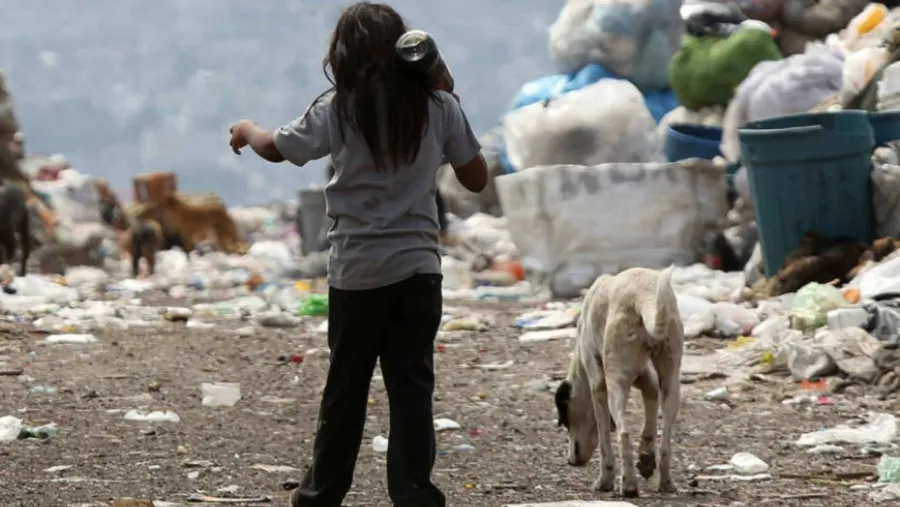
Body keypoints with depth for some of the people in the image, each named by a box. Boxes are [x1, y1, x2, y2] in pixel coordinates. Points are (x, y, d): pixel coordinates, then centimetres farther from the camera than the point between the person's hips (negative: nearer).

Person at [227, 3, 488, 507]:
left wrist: (246, 129, 29)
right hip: (419, 266, 1)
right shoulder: (439, 106, -1)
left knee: (346, 386, 11)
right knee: (412, 386, 1)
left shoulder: (340, 108, -5)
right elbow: (477, 179, 7)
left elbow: (274, 148, 7)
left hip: (359, 270, -1)